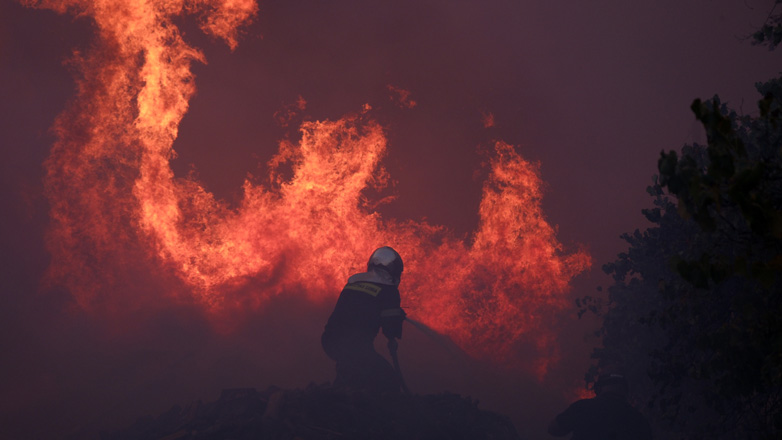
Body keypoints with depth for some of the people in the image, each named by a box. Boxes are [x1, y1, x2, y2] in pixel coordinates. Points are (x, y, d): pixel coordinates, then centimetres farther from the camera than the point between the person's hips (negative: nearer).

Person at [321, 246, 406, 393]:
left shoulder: (352, 282, 18)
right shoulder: (387, 290, -2)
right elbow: (392, 322, -4)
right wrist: (392, 339, 18)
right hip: (356, 347, -8)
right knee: (390, 383, -5)